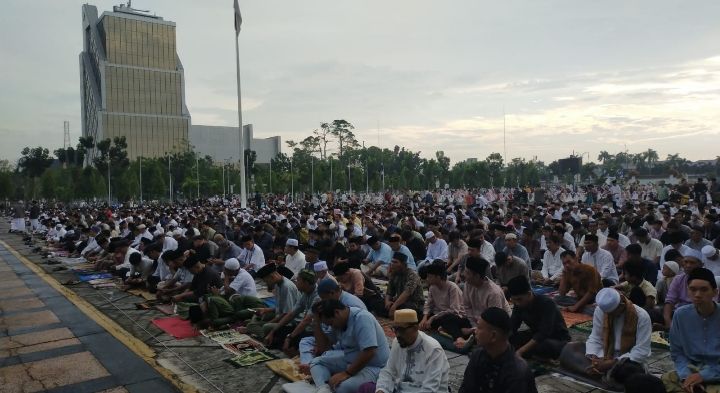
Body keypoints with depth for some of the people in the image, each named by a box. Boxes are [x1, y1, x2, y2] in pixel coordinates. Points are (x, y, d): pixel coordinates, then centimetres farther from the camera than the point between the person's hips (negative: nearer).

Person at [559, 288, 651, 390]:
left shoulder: (642, 316, -18)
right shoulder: (600, 310, -6)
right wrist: (593, 358, -23)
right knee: (568, 350, -17)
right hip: (603, 355, 5)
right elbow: (595, 338, -2)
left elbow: (641, 352, -20)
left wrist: (612, 363, -28)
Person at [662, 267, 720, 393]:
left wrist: (703, 376, -17)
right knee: (663, 381, -23)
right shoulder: (680, 315, -1)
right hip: (691, 370, 3)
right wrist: (686, 376, -13)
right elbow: (677, 352, 4)